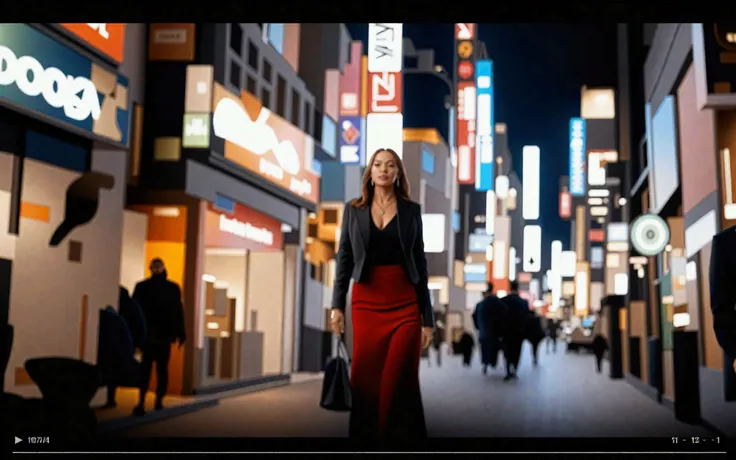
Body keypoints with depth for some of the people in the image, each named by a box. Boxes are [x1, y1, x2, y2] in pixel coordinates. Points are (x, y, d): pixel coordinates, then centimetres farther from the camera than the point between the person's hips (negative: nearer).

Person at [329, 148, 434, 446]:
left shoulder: (411, 210, 5)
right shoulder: (353, 209, 7)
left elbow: (420, 264, 5)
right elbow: (345, 258, 8)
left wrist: (428, 318, 2)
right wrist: (337, 304, -2)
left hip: (405, 303, -1)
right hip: (366, 302, 1)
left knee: (399, 379, -5)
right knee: (365, 378, 1)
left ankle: (401, 438, 6)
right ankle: (366, 436, 16)